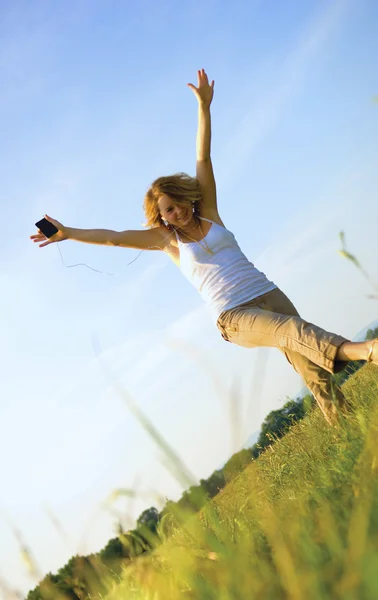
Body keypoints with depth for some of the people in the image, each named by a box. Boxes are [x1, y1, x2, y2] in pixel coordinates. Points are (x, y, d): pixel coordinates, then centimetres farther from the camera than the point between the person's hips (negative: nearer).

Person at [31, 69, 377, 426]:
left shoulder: (208, 213, 11)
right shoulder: (166, 239, 7)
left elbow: (203, 158, 7)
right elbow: (113, 237, 1)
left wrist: (203, 106, 5)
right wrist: (68, 233, -6)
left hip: (267, 294, 4)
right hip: (234, 316, -4)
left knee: (312, 368, -7)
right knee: (294, 330, -31)